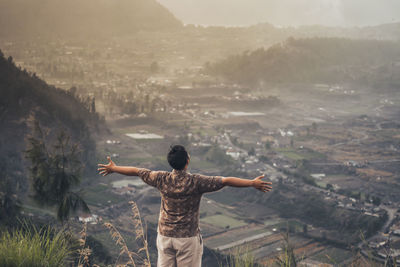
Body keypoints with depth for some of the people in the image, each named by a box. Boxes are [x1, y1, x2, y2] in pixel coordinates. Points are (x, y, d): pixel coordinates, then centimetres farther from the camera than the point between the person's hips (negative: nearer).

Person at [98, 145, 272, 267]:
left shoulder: (162, 179, -6)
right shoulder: (196, 182, -17)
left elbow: (136, 171, 6)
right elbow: (225, 181, -20)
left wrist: (113, 168, 20)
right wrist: (253, 183, -18)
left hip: (165, 235, 4)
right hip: (188, 238, -4)